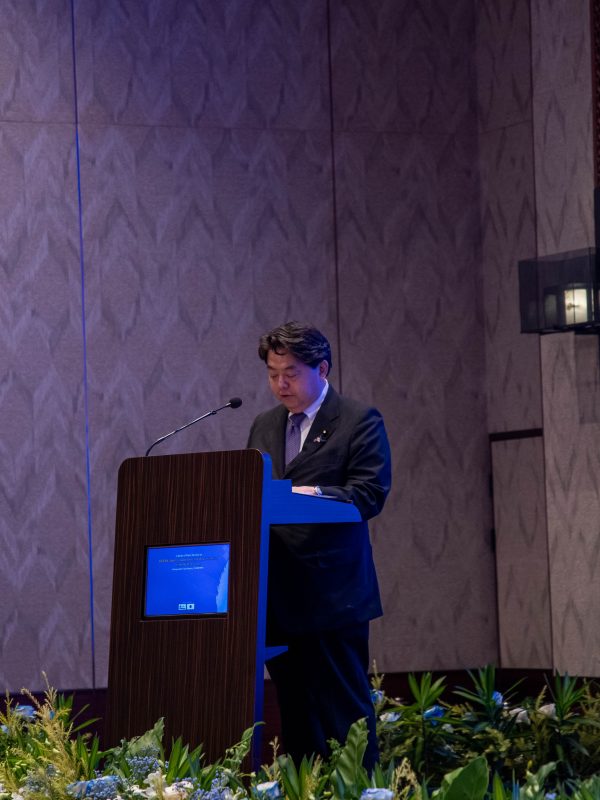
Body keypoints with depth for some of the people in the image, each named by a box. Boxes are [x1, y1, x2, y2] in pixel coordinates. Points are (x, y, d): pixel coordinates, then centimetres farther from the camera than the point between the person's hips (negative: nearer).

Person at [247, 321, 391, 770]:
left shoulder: (360, 422, -1)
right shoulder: (264, 427, 19)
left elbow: (370, 494, -11)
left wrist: (311, 493, -22)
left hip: (333, 594, -6)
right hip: (279, 598, 6)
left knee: (344, 707, -5)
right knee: (295, 711, 8)